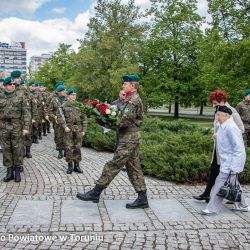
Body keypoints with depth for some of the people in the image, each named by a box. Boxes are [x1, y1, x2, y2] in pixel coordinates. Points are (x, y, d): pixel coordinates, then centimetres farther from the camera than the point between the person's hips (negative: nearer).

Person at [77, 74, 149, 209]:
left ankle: (96, 192, 3)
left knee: (113, 165, -5)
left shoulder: (134, 100, -14)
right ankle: (142, 199, 15)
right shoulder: (131, 99, 18)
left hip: (129, 138, -10)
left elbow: (125, 121, -21)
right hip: (131, 137, 10)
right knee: (133, 167, 10)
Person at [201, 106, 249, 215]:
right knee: (234, 184, 19)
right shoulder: (222, 127, 8)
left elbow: (238, 148, -23)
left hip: (230, 163, -10)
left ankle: (212, 209, 1)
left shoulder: (231, 128, -21)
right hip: (226, 161, 10)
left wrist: (233, 167, -24)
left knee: (220, 182, -6)